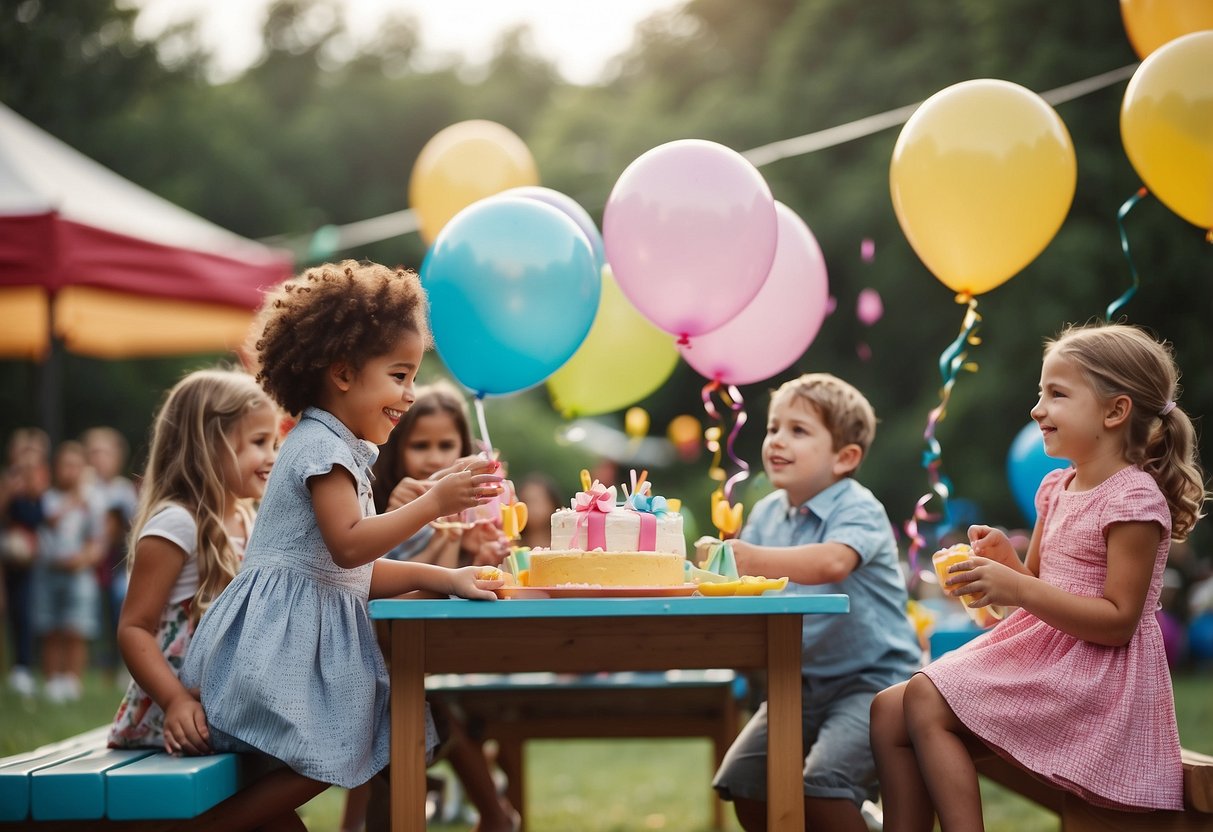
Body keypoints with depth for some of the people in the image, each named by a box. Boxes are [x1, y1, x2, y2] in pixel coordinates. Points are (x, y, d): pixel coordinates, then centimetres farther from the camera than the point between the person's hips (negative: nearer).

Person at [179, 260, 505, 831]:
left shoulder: (339, 448, 20)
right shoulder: (324, 445, -13)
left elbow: (359, 572, 19)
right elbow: (348, 546, -25)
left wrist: (443, 579, 10)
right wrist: (434, 502, -24)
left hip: (314, 629, 10)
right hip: (283, 632, -10)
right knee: (321, 760, -14)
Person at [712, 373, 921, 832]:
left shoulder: (858, 509, -14)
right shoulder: (767, 512, 9)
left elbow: (833, 562, -36)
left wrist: (758, 560, -46)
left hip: (869, 678, -7)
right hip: (801, 680, 7)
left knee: (821, 784, -25)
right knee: (742, 778, 0)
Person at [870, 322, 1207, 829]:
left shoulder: (1134, 499, -14)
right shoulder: (1057, 488, 13)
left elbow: (1118, 621, -20)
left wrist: (1017, 589, -26)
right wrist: (1004, 561, -2)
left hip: (1094, 677, -9)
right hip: (1041, 654, 9)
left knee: (926, 700, -21)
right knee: (888, 710, -2)